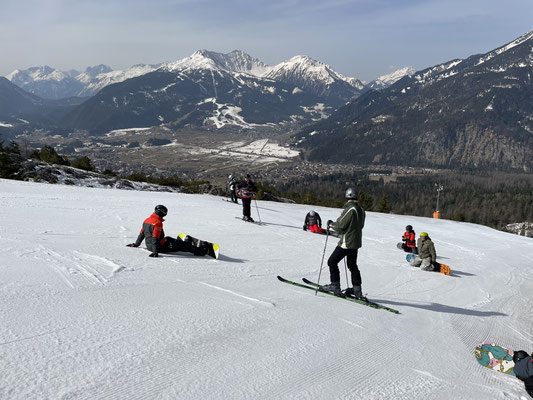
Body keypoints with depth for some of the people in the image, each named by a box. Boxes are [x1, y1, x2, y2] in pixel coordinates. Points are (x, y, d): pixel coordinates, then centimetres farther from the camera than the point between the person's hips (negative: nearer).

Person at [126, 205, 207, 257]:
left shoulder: (147, 220, 7)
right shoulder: (158, 223, -21)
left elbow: (142, 233, 17)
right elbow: (155, 238, -28)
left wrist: (136, 244, 29)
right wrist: (155, 252, -31)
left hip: (148, 245, 9)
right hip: (160, 247, -9)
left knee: (168, 238, 29)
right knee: (180, 245, -3)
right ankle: (199, 251, 0)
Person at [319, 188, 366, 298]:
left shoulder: (349, 209, -20)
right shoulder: (361, 210, 6)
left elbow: (340, 225, -19)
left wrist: (331, 224, 0)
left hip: (347, 242, -9)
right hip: (356, 242, 9)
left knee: (332, 262, 3)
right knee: (352, 265, 18)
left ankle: (335, 286, 3)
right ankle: (357, 290, 20)